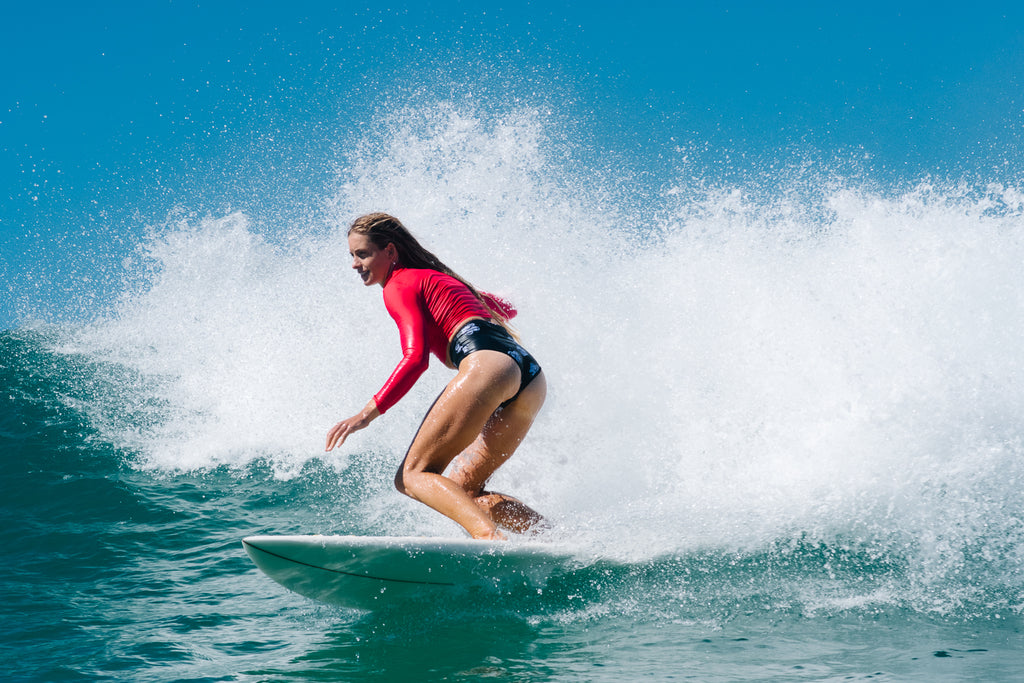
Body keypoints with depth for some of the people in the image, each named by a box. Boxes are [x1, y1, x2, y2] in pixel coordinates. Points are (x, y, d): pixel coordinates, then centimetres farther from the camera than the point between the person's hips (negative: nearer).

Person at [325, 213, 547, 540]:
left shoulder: (400, 284, 7)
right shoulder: (439, 279, 32)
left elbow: (416, 357, -8)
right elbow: (505, 309, 44)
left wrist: (368, 412, -13)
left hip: (488, 363, -9)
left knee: (413, 475, -9)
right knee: (463, 489, 10)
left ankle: (489, 536, -34)